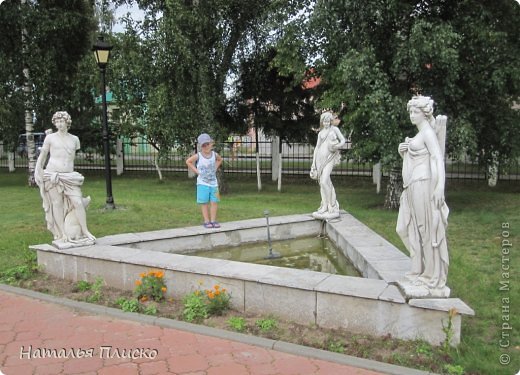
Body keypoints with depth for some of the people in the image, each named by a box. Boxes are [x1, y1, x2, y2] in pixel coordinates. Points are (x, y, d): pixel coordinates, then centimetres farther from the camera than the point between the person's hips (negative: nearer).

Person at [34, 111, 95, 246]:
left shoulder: (74, 139, 11)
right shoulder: (50, 138, 5)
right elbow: (42, 156, 8)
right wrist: (37, 171, -1)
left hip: (69, 176, 2)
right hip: (52, 174, -2)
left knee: (78, 202, -9)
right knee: (57, 204, -1)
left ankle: (85, 231, 3)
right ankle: (63, 235, 5)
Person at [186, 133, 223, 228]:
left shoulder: (214, 154, 3)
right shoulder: (198, 156, -7)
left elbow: (220, 160, 23)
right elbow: (188, 161, 0)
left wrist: (215, 168, 9)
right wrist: (196, 171, -5)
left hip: (213, 183, 3)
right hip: (203, 183, -3)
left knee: (214, 202, 3)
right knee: (204, 203, -1)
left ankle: (213, 220, 12)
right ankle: (206, 221, 6)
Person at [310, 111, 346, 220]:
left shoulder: (334, 129, 9)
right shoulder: (321, 133, 20)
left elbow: (343, 140, 6)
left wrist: (338, 146, -14)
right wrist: (314, 163, 13)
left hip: (329, 158, -5)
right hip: (320, 159, 5)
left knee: (324, 181, -17)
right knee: (323, 183, 3)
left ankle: (331, 208, -13)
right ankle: (326, 207, 9)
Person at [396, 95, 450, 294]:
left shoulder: (428, 132, -8)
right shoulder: (418, 134, 19)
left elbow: (439, 158, -18)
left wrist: (440, 186, -28)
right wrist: (402, 152, 3)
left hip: (422, 186, -9)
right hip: (411, 187, 9)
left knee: (427, 231, -2)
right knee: (406, 229, 13)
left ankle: (432, 276, 8)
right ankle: (420, 269, 25)